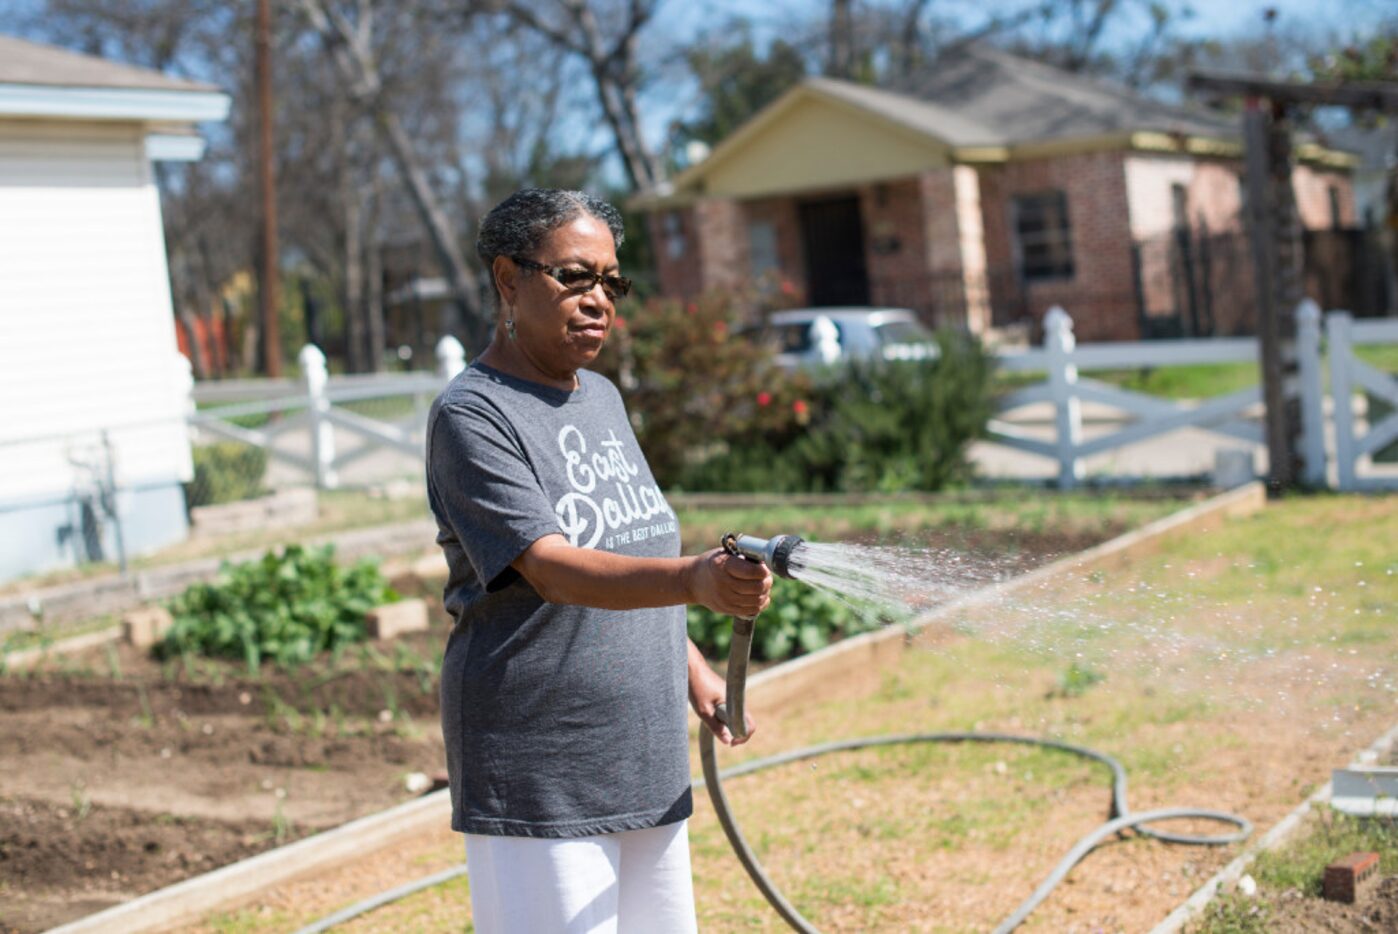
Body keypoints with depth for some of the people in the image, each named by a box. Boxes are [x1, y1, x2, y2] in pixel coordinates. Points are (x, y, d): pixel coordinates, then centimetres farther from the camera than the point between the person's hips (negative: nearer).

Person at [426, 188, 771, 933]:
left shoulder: (602, 398, 13)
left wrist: (690, 664, 19)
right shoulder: (471, 415, -13)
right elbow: (551, 568, -26)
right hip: (538, 781, -8)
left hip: (646, 761, 8)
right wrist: (695, 581, -40)